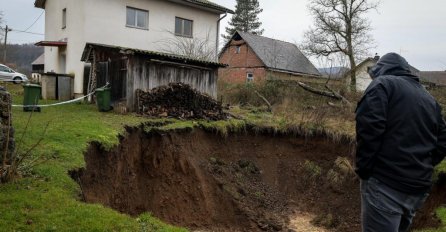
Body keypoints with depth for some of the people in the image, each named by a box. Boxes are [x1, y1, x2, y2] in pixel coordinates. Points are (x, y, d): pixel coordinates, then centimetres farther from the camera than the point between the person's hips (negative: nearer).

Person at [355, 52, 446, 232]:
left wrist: (362, 168, -10)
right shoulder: (429, 99, 19)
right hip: (420, 187, 8)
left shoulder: (383, 84, -2)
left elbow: (369, 126, -17)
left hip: (385, 183, -8)